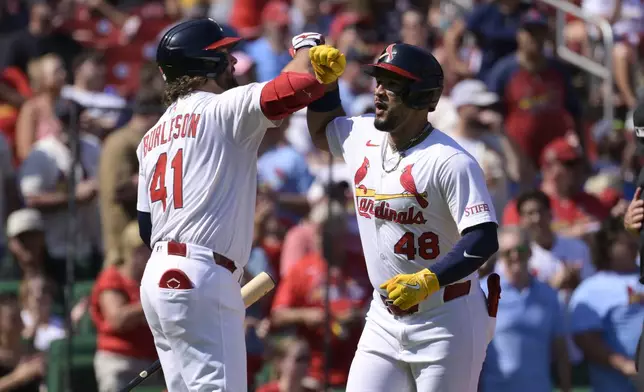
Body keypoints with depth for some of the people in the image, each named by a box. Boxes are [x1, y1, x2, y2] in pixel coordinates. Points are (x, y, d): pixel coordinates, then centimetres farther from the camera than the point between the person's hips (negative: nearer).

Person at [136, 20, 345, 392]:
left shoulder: (153, 136, 19)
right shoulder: (223, 109, -6)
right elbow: (299, 86, -18)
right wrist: (305, 45, 4)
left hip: (159, 274, 9)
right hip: (202, 280, -9)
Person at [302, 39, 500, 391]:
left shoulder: (451, 161, -19)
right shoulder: (362, 136, 4)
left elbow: (484, 240, -25)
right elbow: (320, 131, 28)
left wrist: (427, 280, -37)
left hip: (446, 324, -7)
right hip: (385, 319, 7)